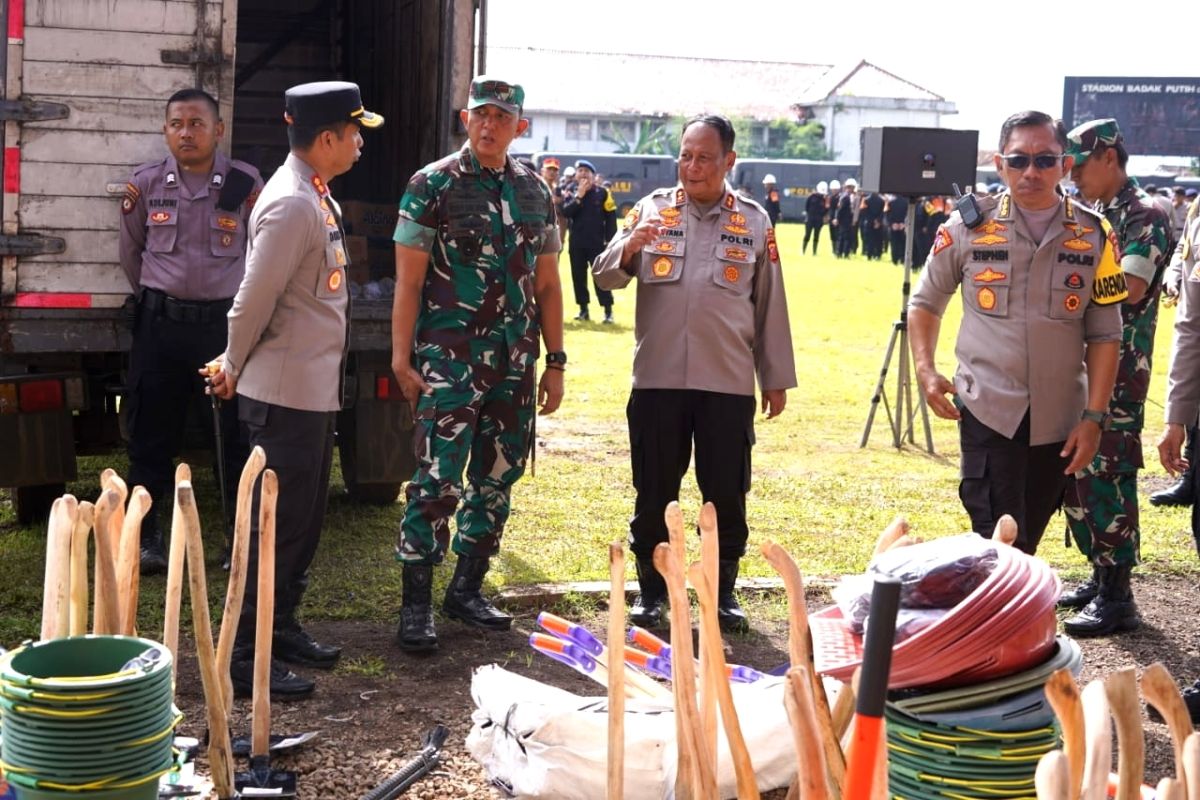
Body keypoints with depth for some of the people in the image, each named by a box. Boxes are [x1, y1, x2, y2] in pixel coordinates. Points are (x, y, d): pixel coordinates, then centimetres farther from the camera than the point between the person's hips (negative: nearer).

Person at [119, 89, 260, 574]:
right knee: (152, 430, 7)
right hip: (160, 323, 2)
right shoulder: (145, 183, 0)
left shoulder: (246, 184, -6)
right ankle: (146, 536, 19)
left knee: (235, 433, 3)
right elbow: (130, 252, 14)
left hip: (225, 322, -2)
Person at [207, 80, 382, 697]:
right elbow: (254, 299, -20)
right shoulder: (292, 205, -21)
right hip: (287, 392, -10)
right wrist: (234, 369, -5)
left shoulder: (314, 196, 12)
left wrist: (235, 366, 13)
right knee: (279, 523, -3)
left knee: (305, 517, 18)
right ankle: (247, 658, 5)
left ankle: (281, 628, 31)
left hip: (315, 388, 10)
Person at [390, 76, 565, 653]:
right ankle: (416, 605, 0)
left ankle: (467, 590, 24)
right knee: (438, 481, -9)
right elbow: (408, 281, -6)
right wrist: (402, 359, -12)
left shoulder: (534, 193, 11)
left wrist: (555, 361, 11)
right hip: (449, 361, -5)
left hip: (514, 364, 6)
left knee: (496, 480, 11)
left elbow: (547, 284, 15)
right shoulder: (433, 185, -3)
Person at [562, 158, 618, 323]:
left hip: (597, 243, -3)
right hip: (576, 243, 3)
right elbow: (565, 212, -12)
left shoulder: (602, 192, -2)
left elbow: (610, 218, -2)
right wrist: (579, 196, -16)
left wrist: (610, 241, -6)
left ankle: (608, 310, -4)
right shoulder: (571, 193, 5)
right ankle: (583, 309, 17)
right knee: (578, 276, 8)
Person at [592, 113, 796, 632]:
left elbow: (771, 307, 9)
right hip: (658, 377, 0)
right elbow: (605, 277, -1)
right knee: (654, 490, 7)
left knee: (726, 492, 6)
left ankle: (723, 590, 21)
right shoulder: (652, 209, 5)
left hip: (729, 381, 0)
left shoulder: (754, 223, 6)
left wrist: (776, 379, 9)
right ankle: (651, 589, 21)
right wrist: (630, 247, -22)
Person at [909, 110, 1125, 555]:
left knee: (1025, 543, 15)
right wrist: (925, 369, -4)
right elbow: (926, 301, 11)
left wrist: (1094, 417, -3)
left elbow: (1104, 335, 4)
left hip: (1058, 418, 2)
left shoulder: (1093, 235, 1)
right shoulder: (969, 226, -2)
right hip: (988, 411, -2)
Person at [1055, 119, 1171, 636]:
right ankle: (1100, 577, 24)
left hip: (1119, 372, -9)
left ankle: (1117, 598, -1)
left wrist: (1076, 269, -16)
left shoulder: (1145, 216, -10)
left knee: (1106, 478, -8)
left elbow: (1130, 287, -23)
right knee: (1076, 477, 12)